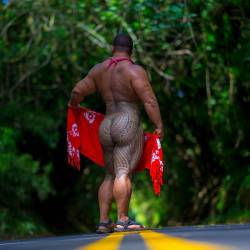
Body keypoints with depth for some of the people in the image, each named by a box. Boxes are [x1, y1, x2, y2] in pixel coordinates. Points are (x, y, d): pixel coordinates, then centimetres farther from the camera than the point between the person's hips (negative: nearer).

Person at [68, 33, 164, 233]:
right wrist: (159, 126, -10)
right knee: (124, 173, -12)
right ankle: (123, 220, -17)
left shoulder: (99, 70, 12)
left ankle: (103, 221, 9)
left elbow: (78, 91, 16)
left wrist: (73, 104, 36)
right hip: (128, 126, -6)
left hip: (106, 127, 6)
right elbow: (149, 100, -12)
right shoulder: (135, 71, -6)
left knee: (111, 175, 13)